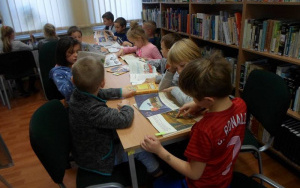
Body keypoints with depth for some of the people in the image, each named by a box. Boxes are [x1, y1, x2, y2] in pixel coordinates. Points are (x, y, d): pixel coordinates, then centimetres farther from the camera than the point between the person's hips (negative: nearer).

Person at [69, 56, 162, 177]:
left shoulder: (77, 94, -15)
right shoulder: (93, 110, -42)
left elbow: (99, 93, 6)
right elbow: (125, 120, -40)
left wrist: (121, 92, 7)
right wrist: (126, 106, -18)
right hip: (97, 160, -8)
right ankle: (155, 170, 30)